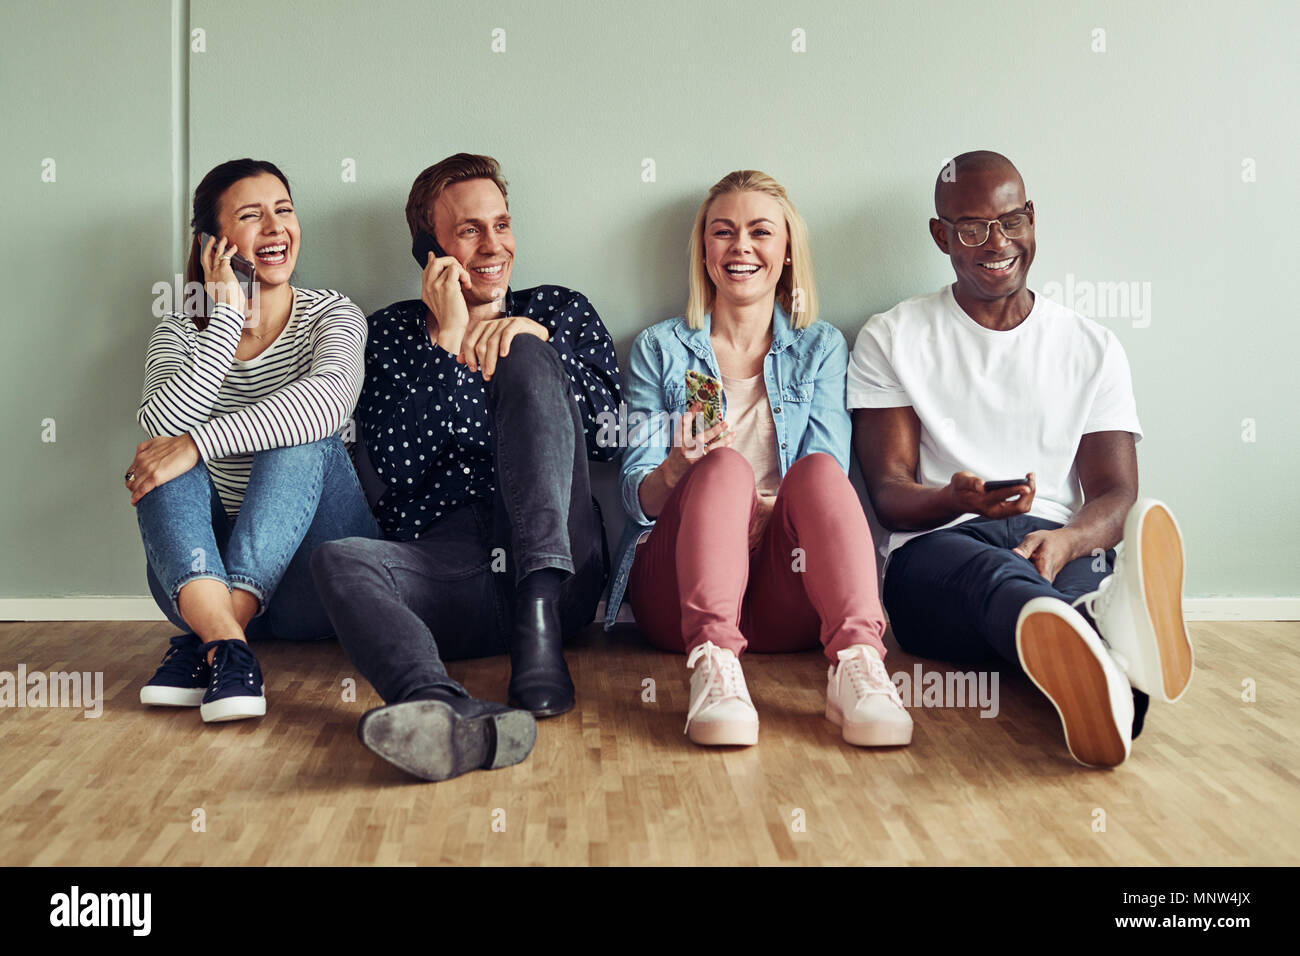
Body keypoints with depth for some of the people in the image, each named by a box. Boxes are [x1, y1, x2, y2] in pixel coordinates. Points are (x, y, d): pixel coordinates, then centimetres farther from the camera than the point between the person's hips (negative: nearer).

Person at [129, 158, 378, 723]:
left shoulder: (330, 315, 2)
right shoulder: (181, 332, 9)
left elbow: (329, 399, -24)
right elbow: (161, 423, -15)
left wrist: (196, 444, -30)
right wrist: (226, 315, -14)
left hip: (311, 586, -2)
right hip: (203, 572, 2)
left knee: (304, 438, -27)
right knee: (162, 461, -23)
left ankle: (204, 643, -37)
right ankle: (227, 642, -45)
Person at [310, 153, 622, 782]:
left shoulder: (562, 311, 22)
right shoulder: (390, 333, 19)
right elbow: (396, 466, 2)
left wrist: (539, 339, -4)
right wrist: (447, 338, -1)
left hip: (558, 568, 0)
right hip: (441, 561, 0)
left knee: (527, 357, -17)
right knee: (340, 560, -31)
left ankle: (539, 624, -34)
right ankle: (455, 718, -63)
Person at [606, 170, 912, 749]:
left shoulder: (821, 348, 18)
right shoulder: (659, 349, 16)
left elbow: (823, 486, 3)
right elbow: (637, 498, 7)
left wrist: (759, 515, -18)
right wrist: (677, 471, -17)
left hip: (784, 603, 1)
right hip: (677, 595, -1)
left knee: (817, 470, -28)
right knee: (725, 466, -30)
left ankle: (856, 661, -48)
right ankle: (713, 665, -49)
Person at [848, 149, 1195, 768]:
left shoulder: (1093, 347, 18)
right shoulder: (891, 339, 14)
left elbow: (1116, 495, 8)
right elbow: (889, 494, 4)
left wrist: (1062, 541, -18)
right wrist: (955, 500, -22)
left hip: (1063, 554, 2)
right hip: (937, 548, -2)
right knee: (987, 569, -40)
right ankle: (1113, 647, -73)